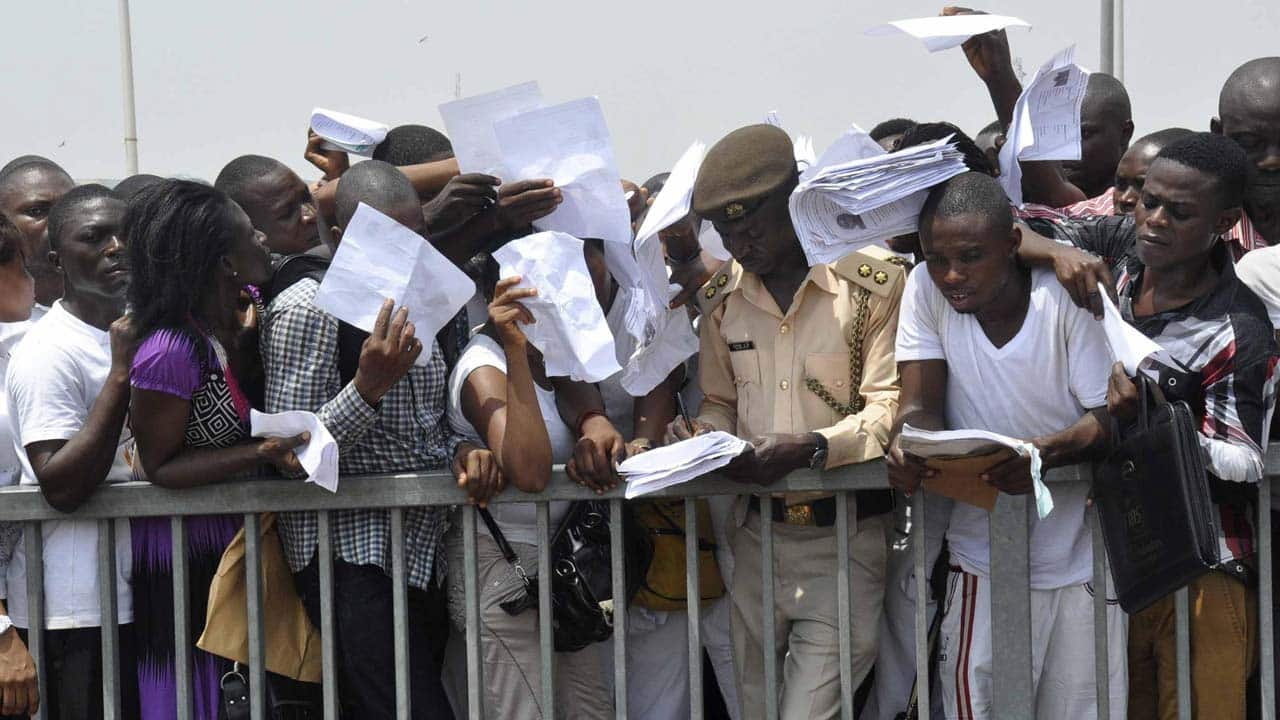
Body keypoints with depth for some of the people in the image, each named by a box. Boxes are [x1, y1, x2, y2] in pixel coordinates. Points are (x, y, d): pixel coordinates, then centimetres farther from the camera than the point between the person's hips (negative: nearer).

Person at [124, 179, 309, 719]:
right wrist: (264, 454, -29)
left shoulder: (246, 315, -3)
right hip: (184, 559, -7)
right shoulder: (172, 351, -27)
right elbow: (159, 467, -19)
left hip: (241, 534, 8)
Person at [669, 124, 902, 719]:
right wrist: (702, 435, -5)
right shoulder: (722, 299, 10)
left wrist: (809, 448, -26)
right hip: (756, 534, 5)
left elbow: (890, 406, -11)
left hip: (845, 538, -5)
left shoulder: (873, 280, -8)